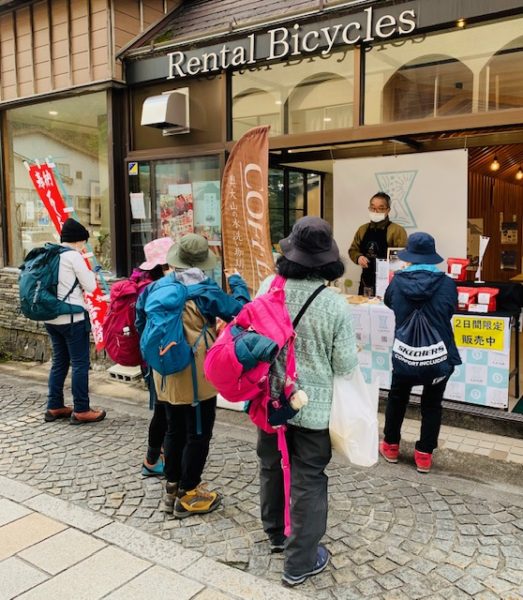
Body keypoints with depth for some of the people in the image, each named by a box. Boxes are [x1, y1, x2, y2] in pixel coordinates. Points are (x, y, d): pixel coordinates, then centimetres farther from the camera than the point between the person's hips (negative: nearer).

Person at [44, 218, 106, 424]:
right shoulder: (74, 256, -12)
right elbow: (90, 287, -8)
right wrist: (90, 274, 6)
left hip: (52, 317, 8)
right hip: (72, 318, -8)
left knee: (59, 362, 16)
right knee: (80, 364, 0)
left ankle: (54, 407, 22)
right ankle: (81, 410, 5)